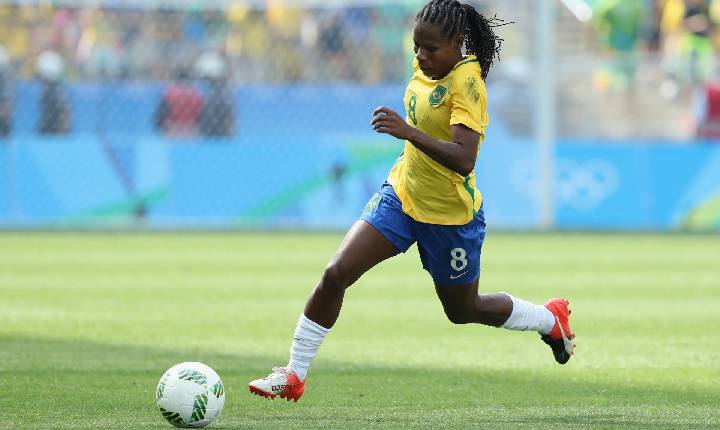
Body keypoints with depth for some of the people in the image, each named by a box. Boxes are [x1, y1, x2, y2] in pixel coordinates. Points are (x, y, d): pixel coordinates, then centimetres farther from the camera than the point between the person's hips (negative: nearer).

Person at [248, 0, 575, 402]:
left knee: (464, 311, 15)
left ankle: (550, 318, 43)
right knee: (335, 274, -10)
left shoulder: (467, 82, -26)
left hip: (451, 215, -6)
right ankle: (294, 376, -1)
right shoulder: (427, 65, -4)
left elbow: (463, 160, -38)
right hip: (402, 193, 6)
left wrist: (409, 132, -48)